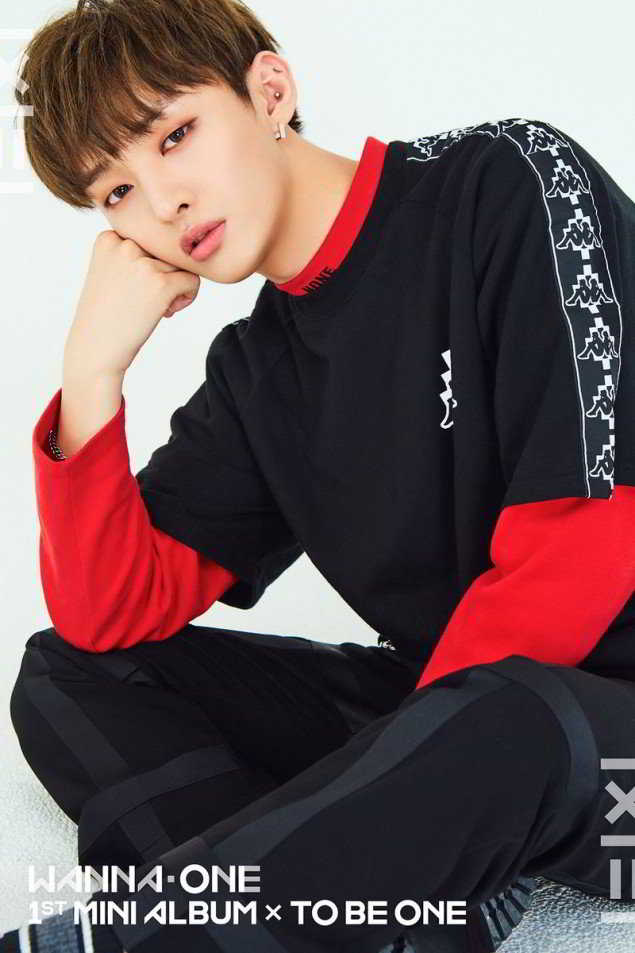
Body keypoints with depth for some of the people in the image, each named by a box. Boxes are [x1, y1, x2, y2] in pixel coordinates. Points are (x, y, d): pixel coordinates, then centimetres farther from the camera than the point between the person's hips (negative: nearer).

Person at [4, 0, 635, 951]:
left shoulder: (513, 185, -10)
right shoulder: (253, 371, 8)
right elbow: (110, 617, 3)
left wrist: (390, 773, -14)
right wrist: (94, 368, -8)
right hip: (440, 692, 7)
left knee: (498, 726, -40)